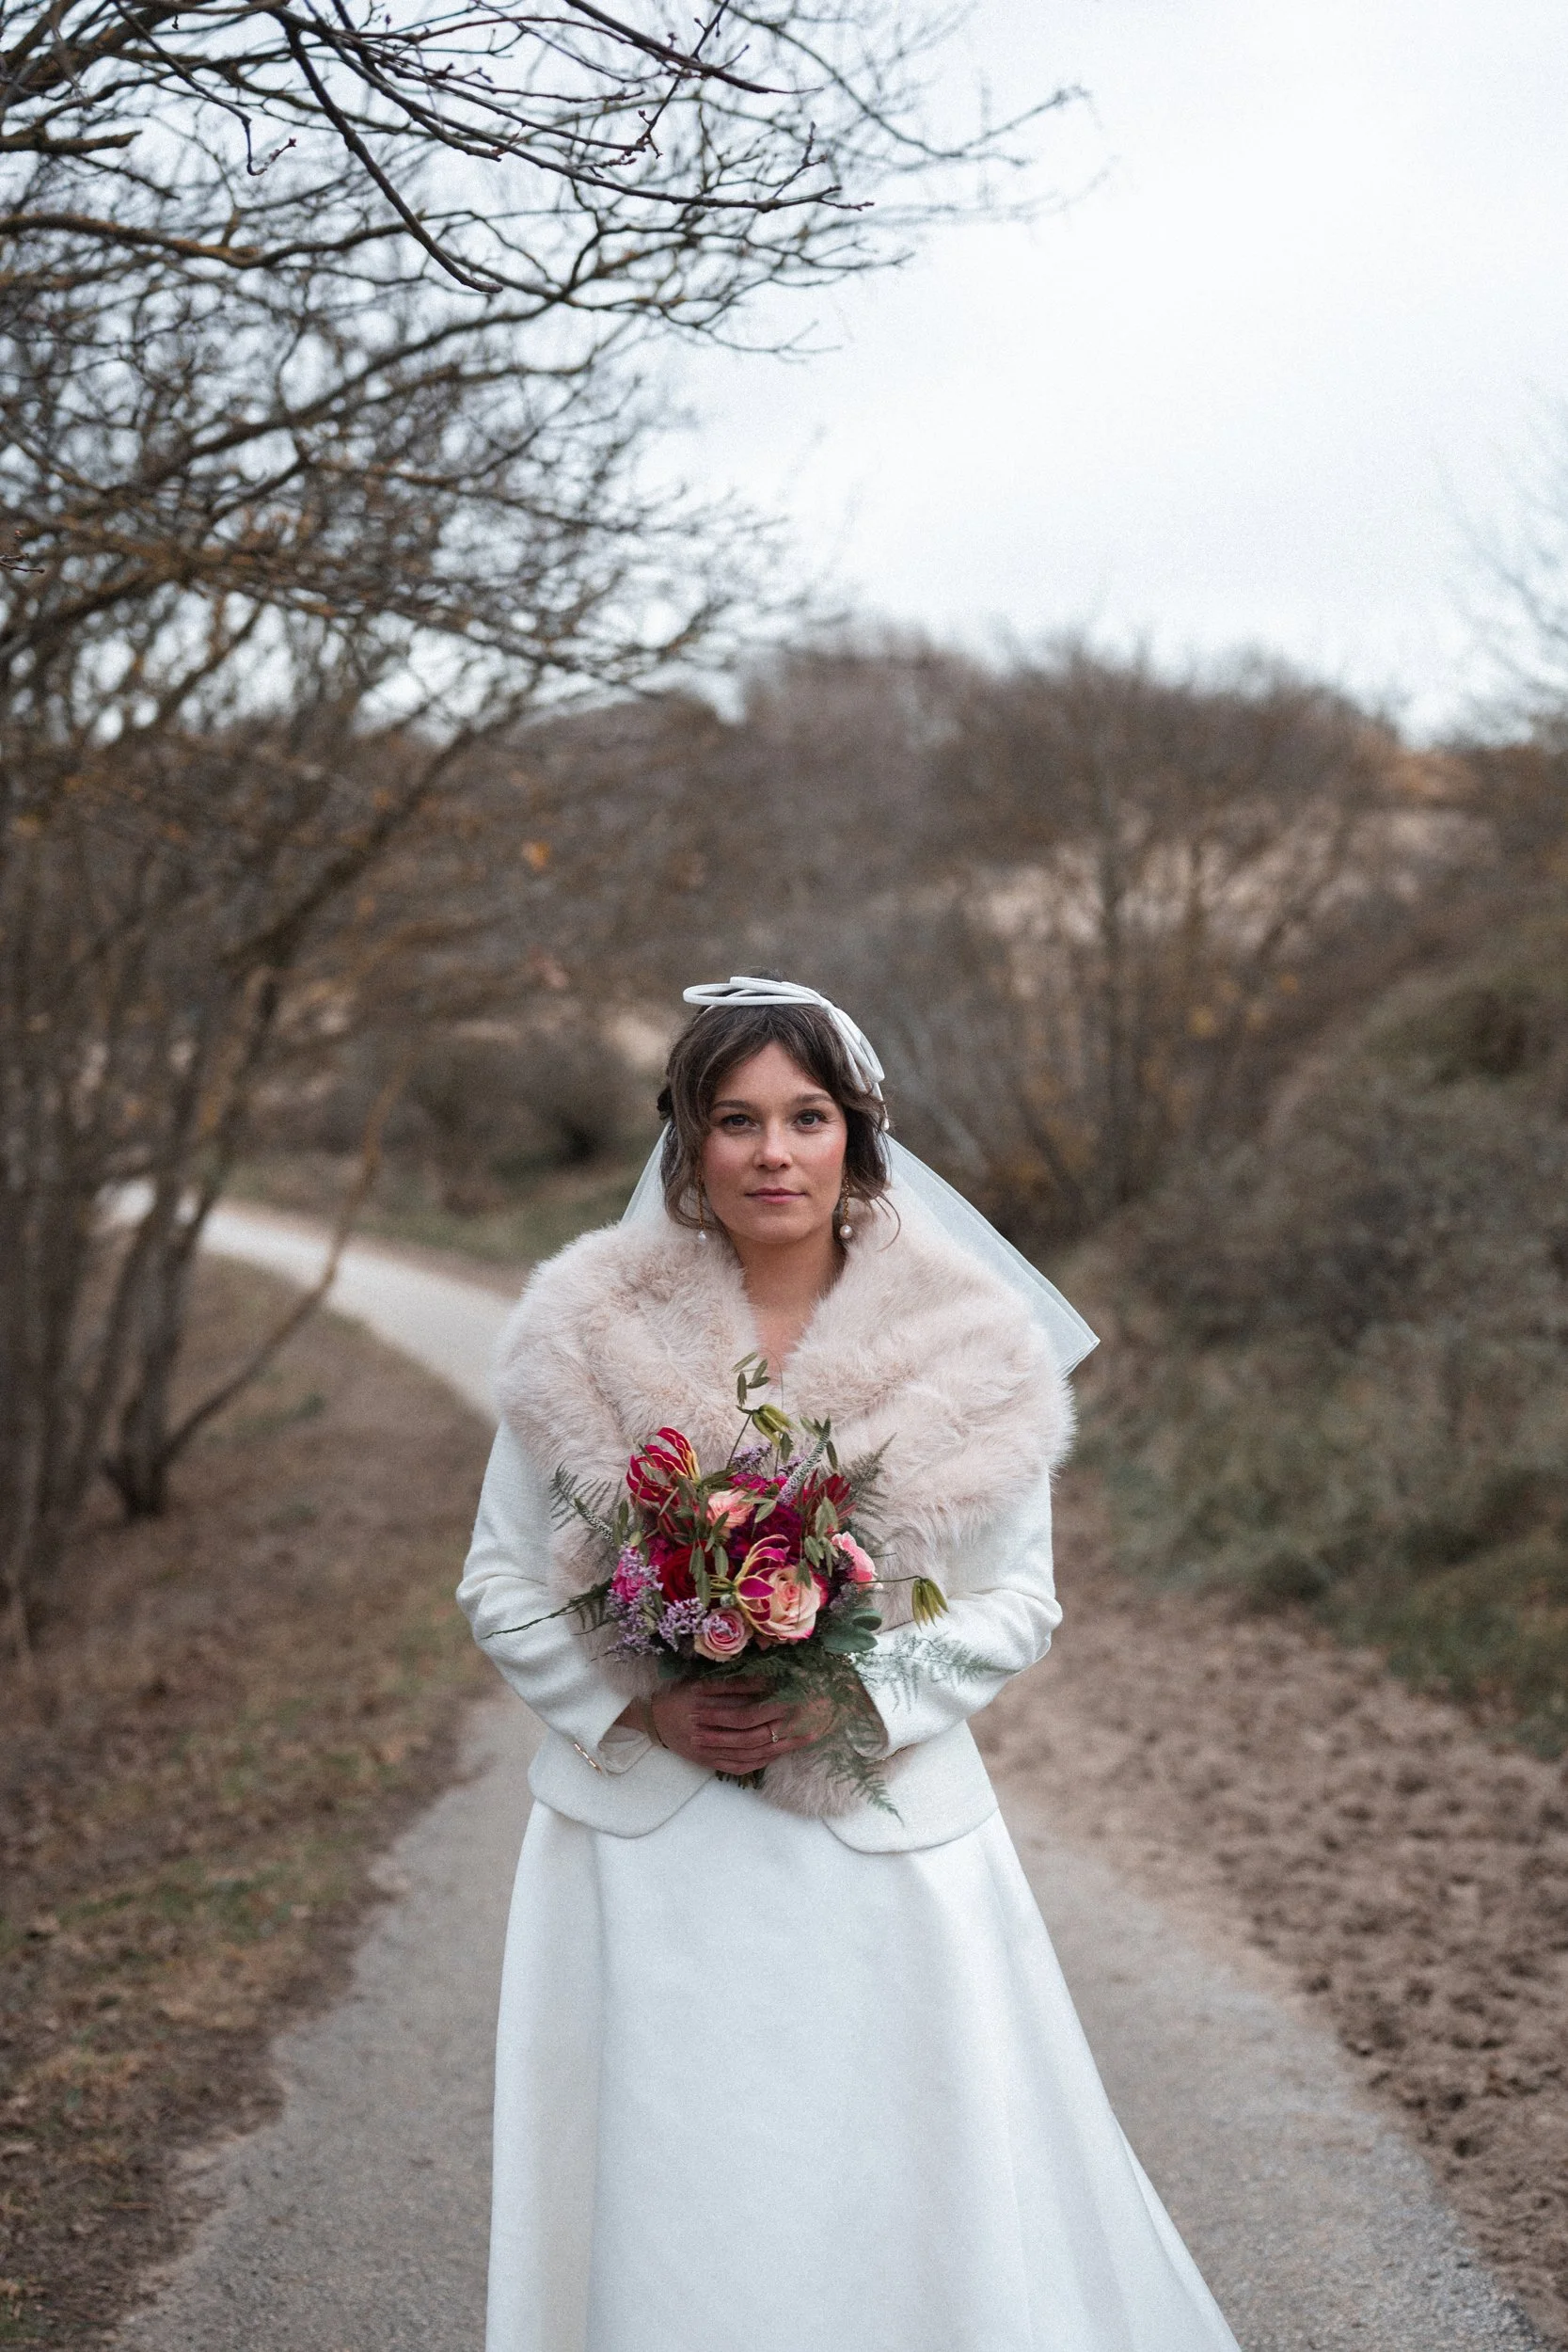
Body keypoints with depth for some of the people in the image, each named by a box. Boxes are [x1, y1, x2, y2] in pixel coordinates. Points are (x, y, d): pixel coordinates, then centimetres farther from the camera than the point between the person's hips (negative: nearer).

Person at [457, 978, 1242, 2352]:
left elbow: (1021, 1600, 3)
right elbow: (503, 1586, 5)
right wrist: (644, 1707, -10)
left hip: (884, 1834, 0)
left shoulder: (970, 1348, -3)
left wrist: (855, 1694, -12)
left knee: (910, 2199, 4)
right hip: (649, 1841, 1)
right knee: (658, 2205, 5)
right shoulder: (587, 1339, -2)